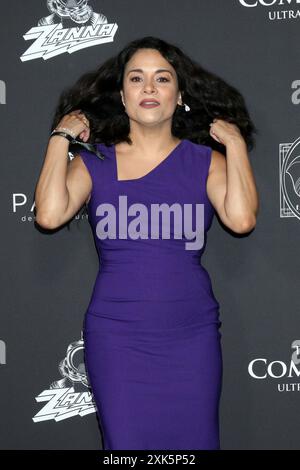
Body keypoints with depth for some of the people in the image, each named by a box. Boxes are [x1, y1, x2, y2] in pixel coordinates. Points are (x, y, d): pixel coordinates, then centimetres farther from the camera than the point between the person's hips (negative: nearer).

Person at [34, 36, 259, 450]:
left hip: (191, 337, 1)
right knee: (125, 445, 3)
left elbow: (241, 219, -15)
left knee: (193, 442, 5)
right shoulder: (94, 161, 4)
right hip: (116, 338, 0)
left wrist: (236, 144, -6)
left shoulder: (206, 160, 3)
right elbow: (50, 214, -15)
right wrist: (61, 139, -5)